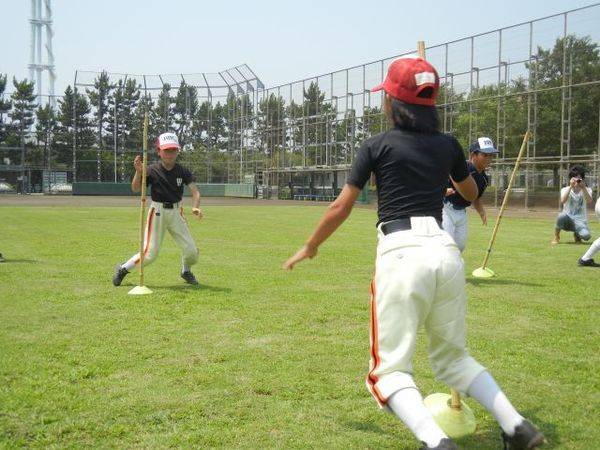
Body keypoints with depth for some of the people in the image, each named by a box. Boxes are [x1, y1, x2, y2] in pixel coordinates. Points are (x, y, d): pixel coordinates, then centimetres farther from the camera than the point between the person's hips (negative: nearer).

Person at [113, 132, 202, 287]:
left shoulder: (183, 171, -4)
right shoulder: (153, 171, -10)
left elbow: (195, 191, -12)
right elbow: (135, 189, -16)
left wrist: (195, 207, -32)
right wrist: (138, 172, -33)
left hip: (176, 212, 3)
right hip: (158, 212, -3)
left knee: (192, 251, -1)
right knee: (150, 254, -9)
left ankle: (186, 271, 31)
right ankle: (122, 269, 14)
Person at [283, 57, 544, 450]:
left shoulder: (378, 146, 3)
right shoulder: (448, 145, 13)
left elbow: (342, 207, 3)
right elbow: (472, 194, 31)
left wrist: (311, 247, 16)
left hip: (401, 254, -5)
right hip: (446, 251, 5)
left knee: (391, 367, 0)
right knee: (454, 356, 22)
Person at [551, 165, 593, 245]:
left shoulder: (587, 190, 3)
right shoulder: (565, 189, 0)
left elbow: (589, 201, -19)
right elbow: (563, 201, -22)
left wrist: (583, 188, -27)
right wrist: (571, 187, -26)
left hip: (580, 221, 1)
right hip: (567, 220, -1)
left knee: (586, 235, -31)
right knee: (562, 216, -38)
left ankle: (577, 234, 9)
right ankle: (556, 237, -11)